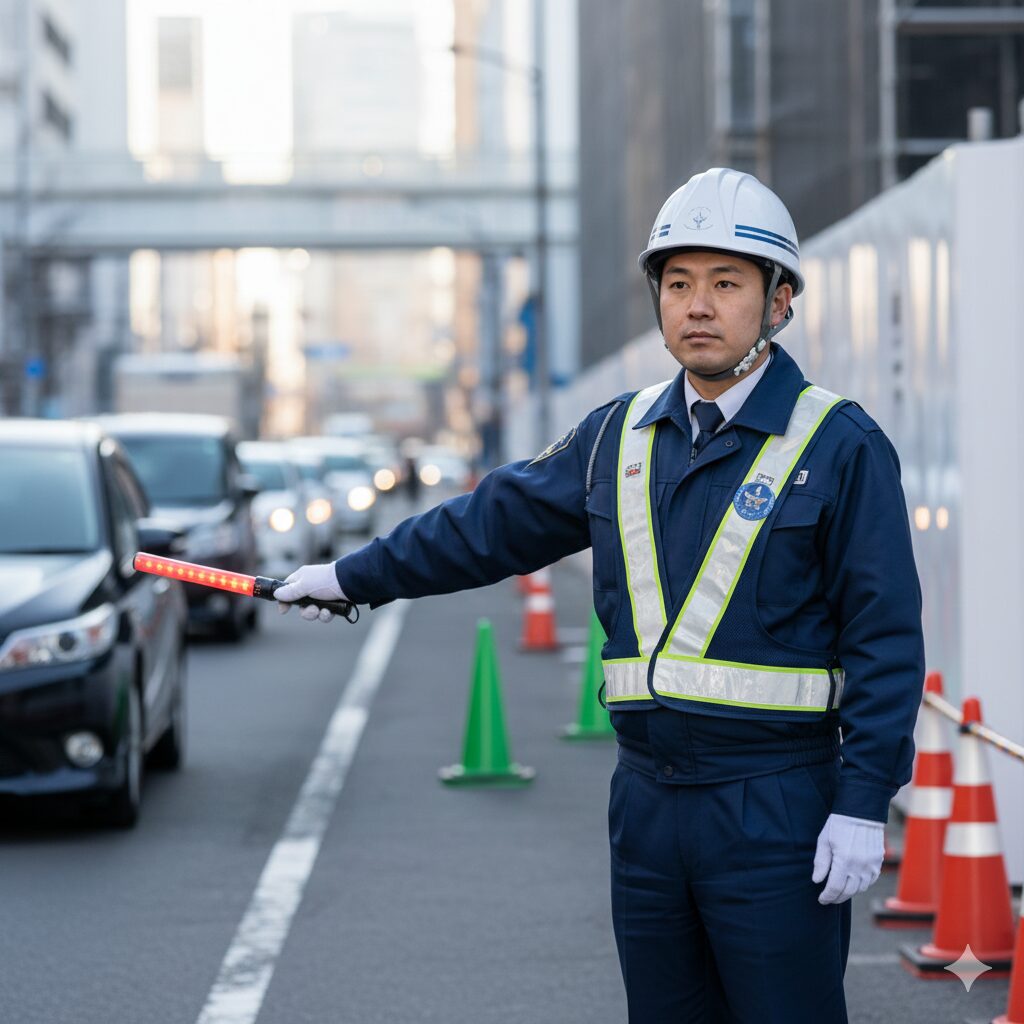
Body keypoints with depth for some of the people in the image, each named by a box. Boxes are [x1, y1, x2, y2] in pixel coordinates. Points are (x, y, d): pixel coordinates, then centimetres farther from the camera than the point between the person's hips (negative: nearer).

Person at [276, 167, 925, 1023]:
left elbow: (884, 638, -7)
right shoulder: (621, 436, 11)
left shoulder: (840, 445, -5)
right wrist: (353, 578, 28)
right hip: (648, 798, 5)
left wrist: (863, 807, -13)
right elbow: (494, 523, 23)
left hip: (777, 814, -5)